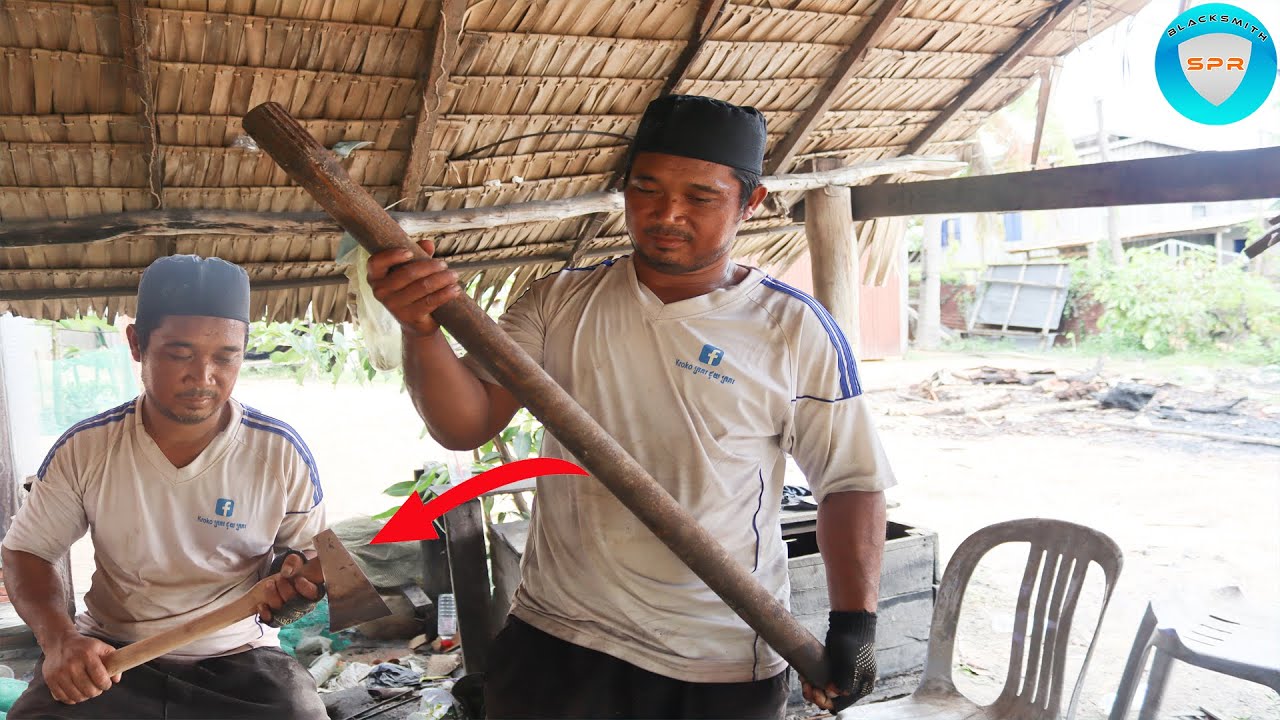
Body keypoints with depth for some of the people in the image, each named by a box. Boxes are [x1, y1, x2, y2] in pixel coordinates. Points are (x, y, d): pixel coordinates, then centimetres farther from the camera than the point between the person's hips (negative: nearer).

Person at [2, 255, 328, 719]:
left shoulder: (282, 453, -9)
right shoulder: (85, 448, -5)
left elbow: (312, 551, 4)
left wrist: (298, 571, -20)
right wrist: (58, 637, -14)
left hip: (237, 658, -1)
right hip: (108, 655, 1)